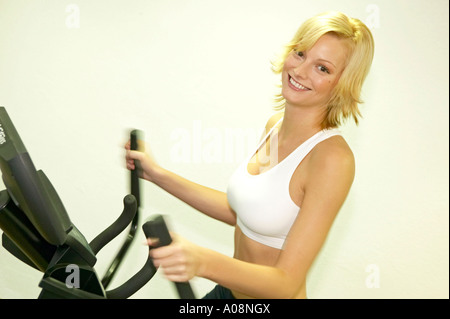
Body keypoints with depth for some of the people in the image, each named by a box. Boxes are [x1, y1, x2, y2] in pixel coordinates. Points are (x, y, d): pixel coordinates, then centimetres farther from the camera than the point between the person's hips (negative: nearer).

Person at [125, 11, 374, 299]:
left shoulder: (333, 158, -26)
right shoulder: (275, 125, -3)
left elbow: (287, 284, -25)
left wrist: (203, 262, -40)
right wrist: (159, 175, 5)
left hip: (271, 295, -7)